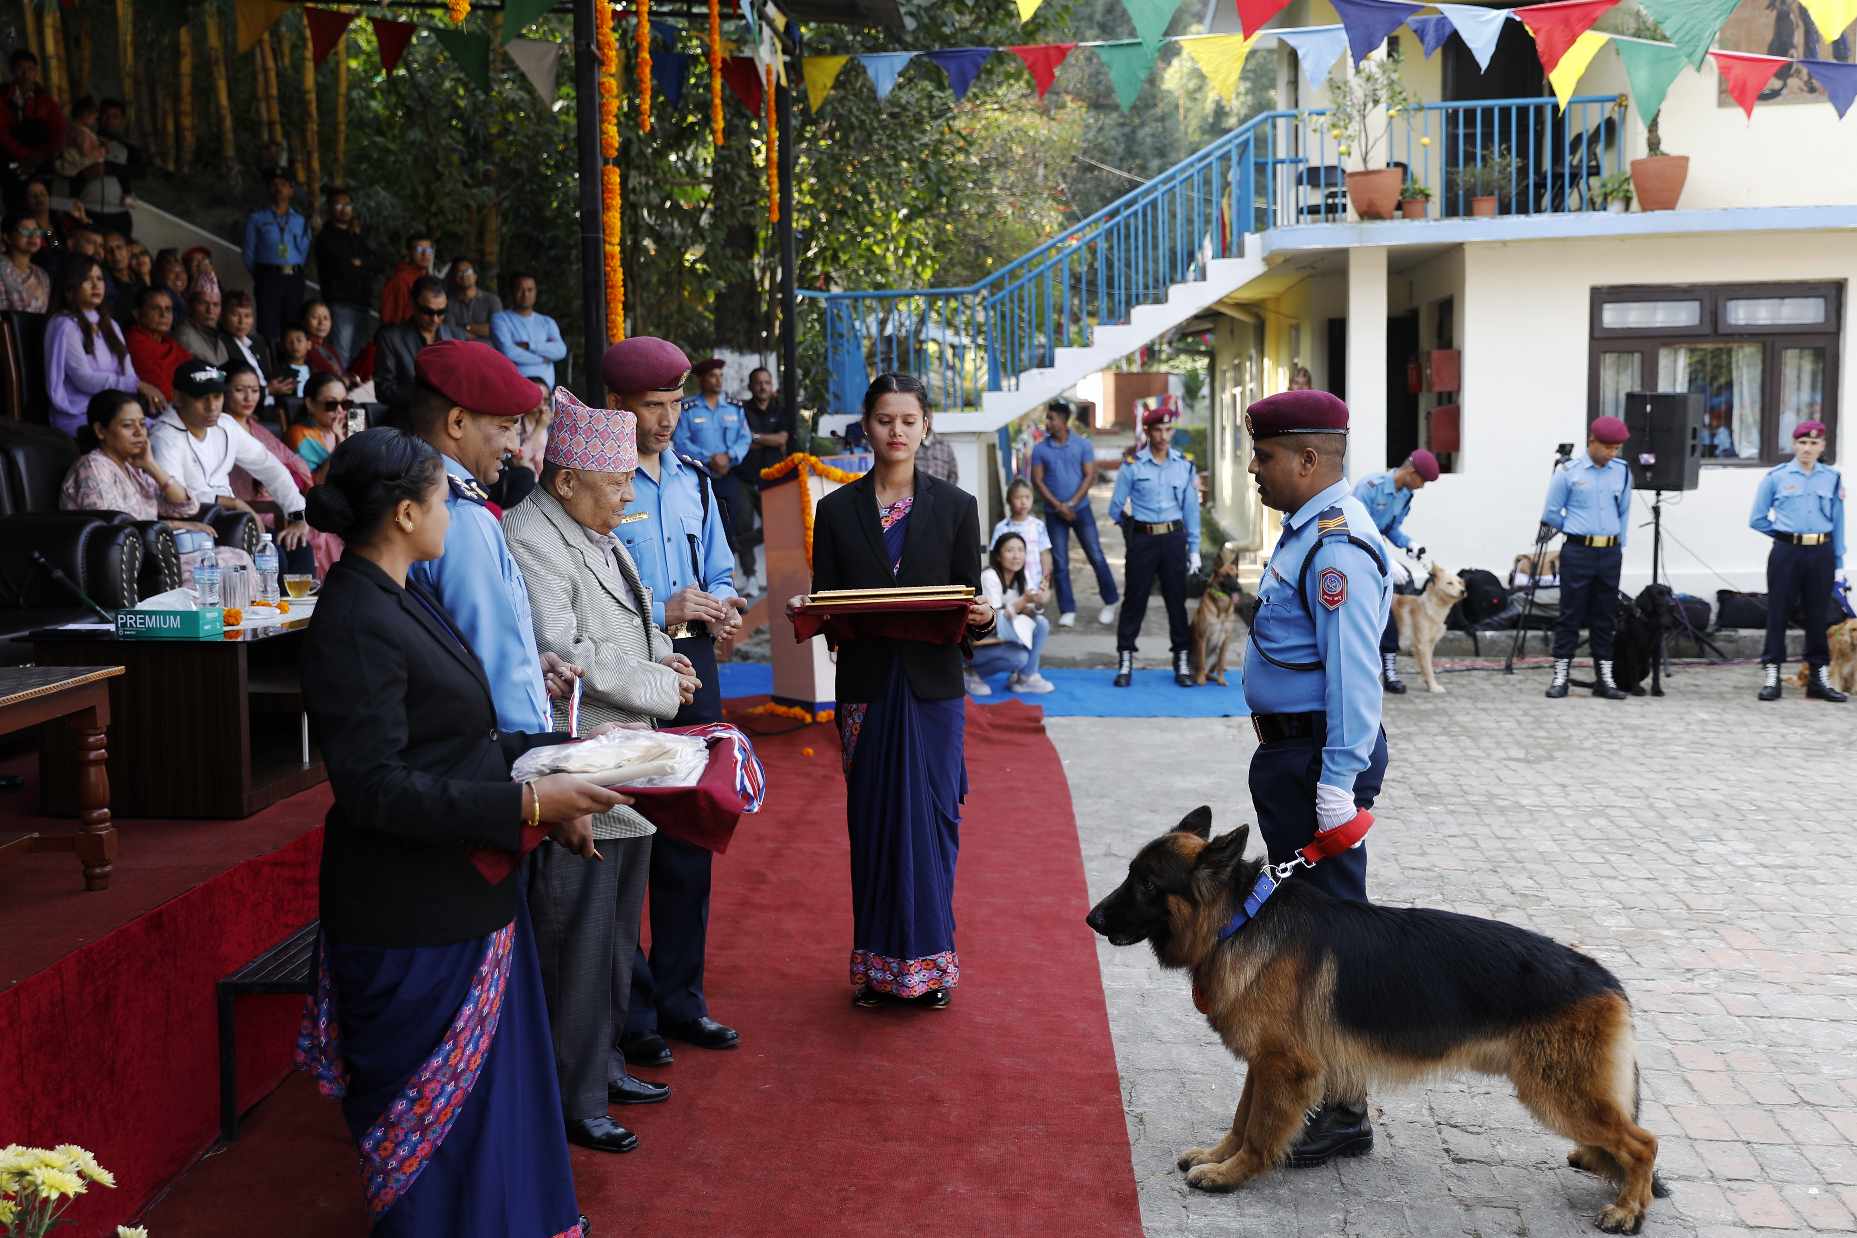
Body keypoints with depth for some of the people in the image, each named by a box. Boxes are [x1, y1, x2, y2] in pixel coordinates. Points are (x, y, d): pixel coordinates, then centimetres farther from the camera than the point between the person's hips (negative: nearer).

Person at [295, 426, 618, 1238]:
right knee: (435, 1111, 7)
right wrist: (528, 804, -26)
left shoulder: (397, 599, 8)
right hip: (415, 918, -9)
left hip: (461, 896, 9)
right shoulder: (355, 626, -21)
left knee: (487, 1092, 20)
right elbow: (376, 790, -25)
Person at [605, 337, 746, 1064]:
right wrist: (660, 613, -19)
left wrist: (721, 610, -2)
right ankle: (628, 1012, 14)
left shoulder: (692, 480, 14)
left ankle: (679, 998, 26)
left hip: (691, 669, 7)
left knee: (689, 841, 13)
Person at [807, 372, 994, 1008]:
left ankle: (928, 961, 14)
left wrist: (981, 618, -20)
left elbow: (969, 602, 2)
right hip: (867, 686, 1)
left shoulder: (956, 506, 3)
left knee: (930, 822, 1)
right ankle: (877, 963, 17)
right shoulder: (837, 509, 5)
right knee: (872, 824, 6)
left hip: (932, 687, -1)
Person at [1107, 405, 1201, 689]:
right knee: (1135, 600, 1)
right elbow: (1116, 508, 2)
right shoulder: (1132, 466, -3)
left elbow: (1191, 509, 8)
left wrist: (1194, 549, 7)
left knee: (1177, 599, 6)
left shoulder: (1184, 466, 5)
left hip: (1174, 539, 2)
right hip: (1142, 540, -2)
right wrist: (1131, 527, 9)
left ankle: (1183, 662, 13)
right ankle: (1125, 662, 8)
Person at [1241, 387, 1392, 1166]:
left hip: (1321, 757, -11)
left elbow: (1353, 677, -25)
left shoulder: (1337, 548, -20)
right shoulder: (1307, 532, 12)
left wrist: (1337, 788, -26)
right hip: (1290, 748, 11)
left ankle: (1342, 1114, 7)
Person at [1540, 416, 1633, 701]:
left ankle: (1604, 677, 11)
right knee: (1571, 614, -1)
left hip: (1610, 553, 3)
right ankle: (1561, 675, 2)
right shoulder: (1568, 472, -4)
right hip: (1577, 552, -3)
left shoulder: (1622, 472, 7)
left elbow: (1624, 512, 17)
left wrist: (1619, 544, 13)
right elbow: (1551, 514, 3)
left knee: (1605, 617, 7)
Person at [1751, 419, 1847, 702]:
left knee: (1818, 615, 7)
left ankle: (1819, 677, 15)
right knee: (1778, 613, 0)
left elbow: (1838, 524, 9)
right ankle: (1771, 677, 4)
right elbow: (1757, 519, 5)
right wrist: (1786, 531, 1)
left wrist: (1839, 564, 7)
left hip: (1821, 554, 2)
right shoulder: (1776, 477, 0)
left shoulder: (1832, 478, 6)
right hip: (1787, 553, -2)